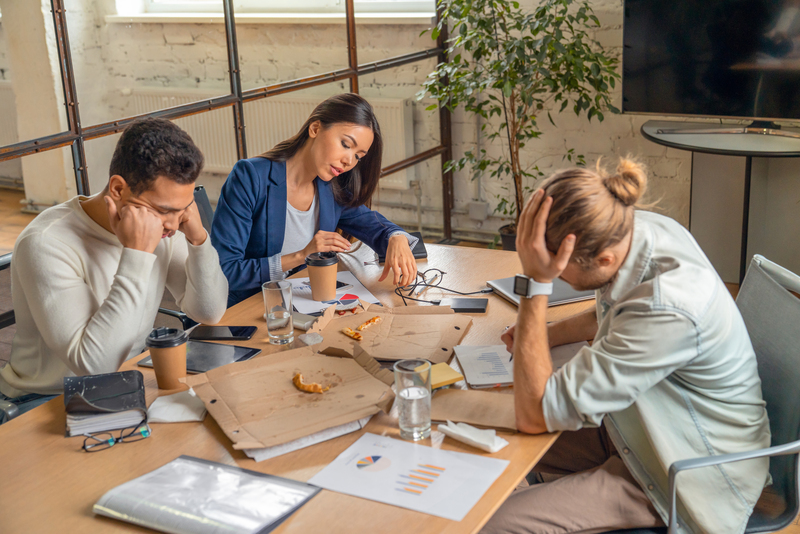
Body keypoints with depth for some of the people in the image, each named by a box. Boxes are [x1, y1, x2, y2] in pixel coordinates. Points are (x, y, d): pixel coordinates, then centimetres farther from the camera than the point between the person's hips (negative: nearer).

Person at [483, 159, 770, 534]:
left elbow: (534, 414, -31)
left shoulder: (667, 310, -37)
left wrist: (535, 282, -33)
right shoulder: (634, 227, -11)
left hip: (693, 476, -8)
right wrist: (545, 334, 0)